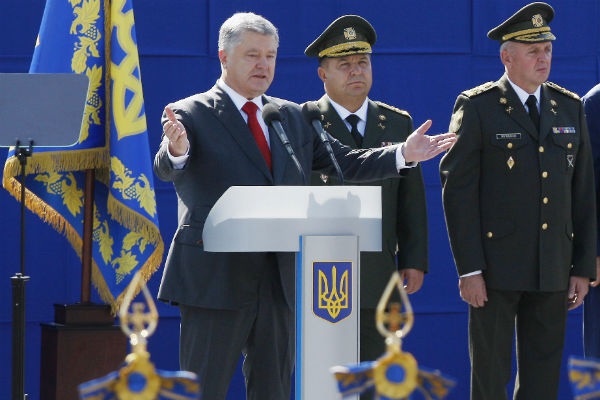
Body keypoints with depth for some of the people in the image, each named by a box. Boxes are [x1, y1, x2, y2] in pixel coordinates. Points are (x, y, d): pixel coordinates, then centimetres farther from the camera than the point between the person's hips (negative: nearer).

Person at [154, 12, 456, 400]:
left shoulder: (292, 117, 17)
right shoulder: (191, 115, -3)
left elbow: (343, 162, 16)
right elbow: (165, 169, -20)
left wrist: (402, 153, 2)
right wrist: (176, 151, -44)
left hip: (281, 281, 6)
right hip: (217, 278, -6)